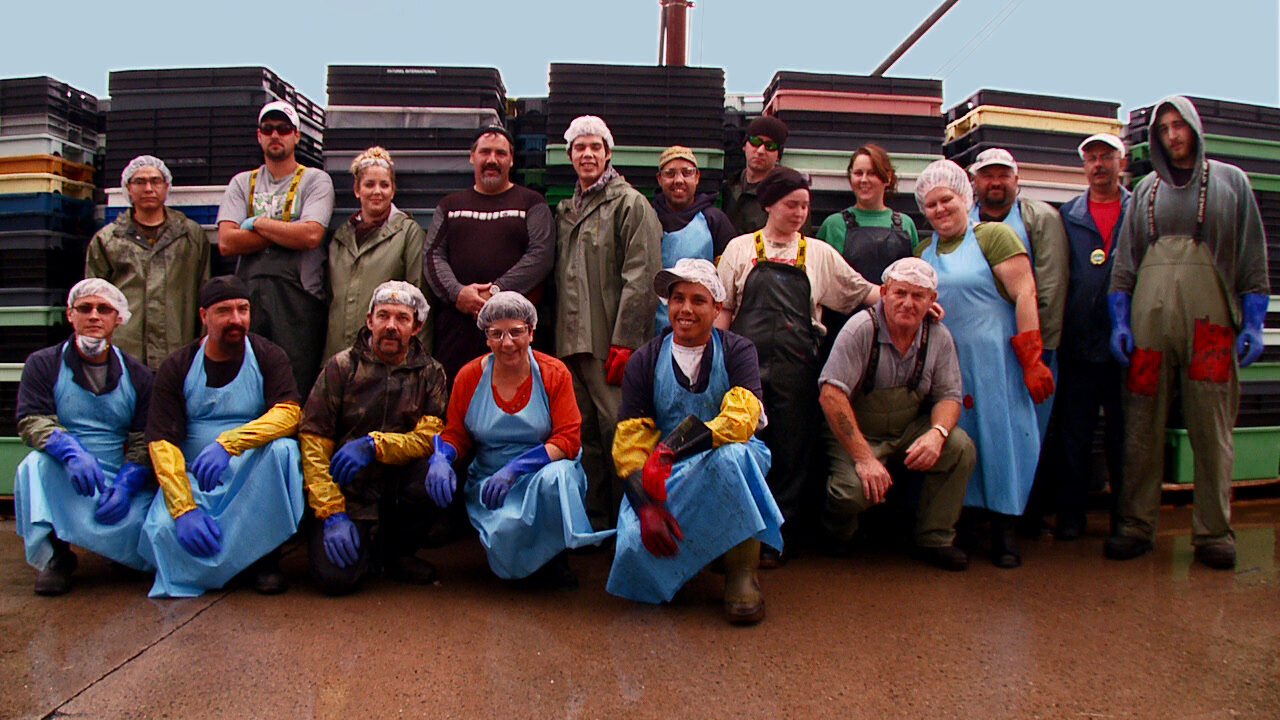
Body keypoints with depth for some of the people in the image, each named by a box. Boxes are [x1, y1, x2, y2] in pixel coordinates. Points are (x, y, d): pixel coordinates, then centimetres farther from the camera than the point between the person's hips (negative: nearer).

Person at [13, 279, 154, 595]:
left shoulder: (137, 374, 8)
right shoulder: (43, 364, 6)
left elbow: (144, 439, 3)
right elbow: (31, 420, -8)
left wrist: (126, 485, -16)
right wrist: (73, 453, -29)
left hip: (122, 482, 0)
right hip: (64, 479, 0)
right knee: (35, 464, -33)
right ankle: (56, 554, -14)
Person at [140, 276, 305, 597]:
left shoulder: (268, 357, 0)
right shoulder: (176, 368, 2)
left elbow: (288, 413, -17)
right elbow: (162, 442, -8)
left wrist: (227, 443, -35)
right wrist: (185, 509, -23)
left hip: (255, 475, 0)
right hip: (193, 479, 0)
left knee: (283, 448, -32)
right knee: (163, 530, -29)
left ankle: (266, 558, -15)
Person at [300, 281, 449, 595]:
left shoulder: (430, 374, 2)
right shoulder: (342, 367, -1)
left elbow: (432, 436, -11)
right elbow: (313, 441, -7)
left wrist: (374, 444, -27)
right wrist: (332, 513, -16)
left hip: (399, 489, 2)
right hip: (348, 493, -2)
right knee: (337, 577, -24)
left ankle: (397, 551, -2)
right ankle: (366, 541, 13)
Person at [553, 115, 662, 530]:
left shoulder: (629, 204, -1)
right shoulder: (564, 210, 21)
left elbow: (640, 277, -10)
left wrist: (624, 341, -17)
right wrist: (559, 337, 14)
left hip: (610, 344, -6)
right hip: (570, 342, 7)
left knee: (617, 432, -6)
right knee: (585, 437, 9)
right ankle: (593, 522, 17)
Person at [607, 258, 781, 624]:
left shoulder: (737, 351, -2)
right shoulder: (645, 361, 2)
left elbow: (742, 418, -21)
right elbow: (629, 441, -6)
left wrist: (671, 449, -37)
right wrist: (646, 507, -25)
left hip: (728, 464, -1)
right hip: (666, 480, 1)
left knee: (732, 455, -37)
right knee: (635, 544, -26)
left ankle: (741, 574, -21)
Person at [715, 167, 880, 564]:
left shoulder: (819, 253, 14)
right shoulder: (740, 248, 11)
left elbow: (861, 291, 12)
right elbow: (724, 308, 9)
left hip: (796, 367, 1)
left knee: (791, 452, 2)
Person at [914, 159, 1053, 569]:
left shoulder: (993, 236, -1)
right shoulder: (924, 251, 15)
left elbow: (1025, 294, -8)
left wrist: (1032, 360, -15)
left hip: (992, 361, -4)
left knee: (999, 435, -2)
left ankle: (1003, 531, 7)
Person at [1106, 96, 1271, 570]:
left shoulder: (1230, 181, 12)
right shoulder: (1146, 189, 17)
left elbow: (1253, 258, 8)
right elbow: (1124, 260, 13)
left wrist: (1253, 324, -1)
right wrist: (1119, 320, 3)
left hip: (1210, 316, -1)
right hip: (1149, 316, 2)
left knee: (1212, 428, -2)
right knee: (1142, 427, 1)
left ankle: (1213, 532, 6)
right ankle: (1137, 526, 7)